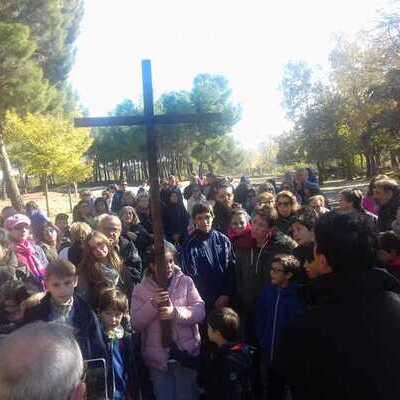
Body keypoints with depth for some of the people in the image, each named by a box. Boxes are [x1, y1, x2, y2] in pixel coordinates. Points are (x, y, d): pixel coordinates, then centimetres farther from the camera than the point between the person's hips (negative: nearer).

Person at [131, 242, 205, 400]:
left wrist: (176, 312, -25)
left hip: (186, 353, 0)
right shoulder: (140, 289, -1)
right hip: (158, 358, 1)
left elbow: (200, 311, -10)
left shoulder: (186, 282, -3)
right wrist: (152, 304, -22)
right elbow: (136, 323, -7)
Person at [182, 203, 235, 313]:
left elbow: (231, 269, 2)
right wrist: (212, 301, -11)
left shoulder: (223, 240, -1)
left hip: (226, 299, 2)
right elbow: (191, 276, -9)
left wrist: (227, 294, -7)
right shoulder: (190, 245, -9)